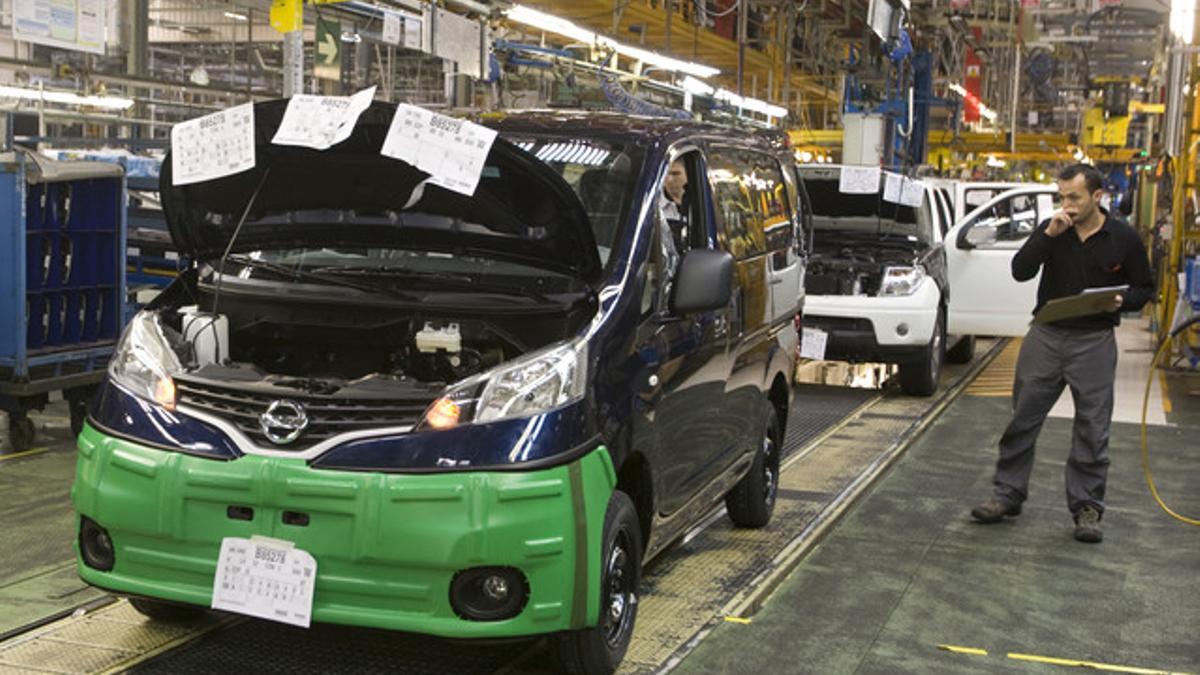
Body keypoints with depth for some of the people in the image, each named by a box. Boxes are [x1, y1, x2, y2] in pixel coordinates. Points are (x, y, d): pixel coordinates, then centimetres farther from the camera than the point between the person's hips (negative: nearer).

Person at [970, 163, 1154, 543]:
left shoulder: (1123, 239, -2)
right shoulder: (1051, 230, 2)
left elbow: (1145, 289, 6)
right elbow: (1020, 271, -7)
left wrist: (1122, 300, -16)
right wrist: (1048, 235, -18)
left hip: (1094, 341, -2)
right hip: (1046, 337, 2)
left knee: (1092, 429, 3)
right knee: (1022, 419, 6)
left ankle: (1087, 508, 12)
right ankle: (1008, 495, 17)